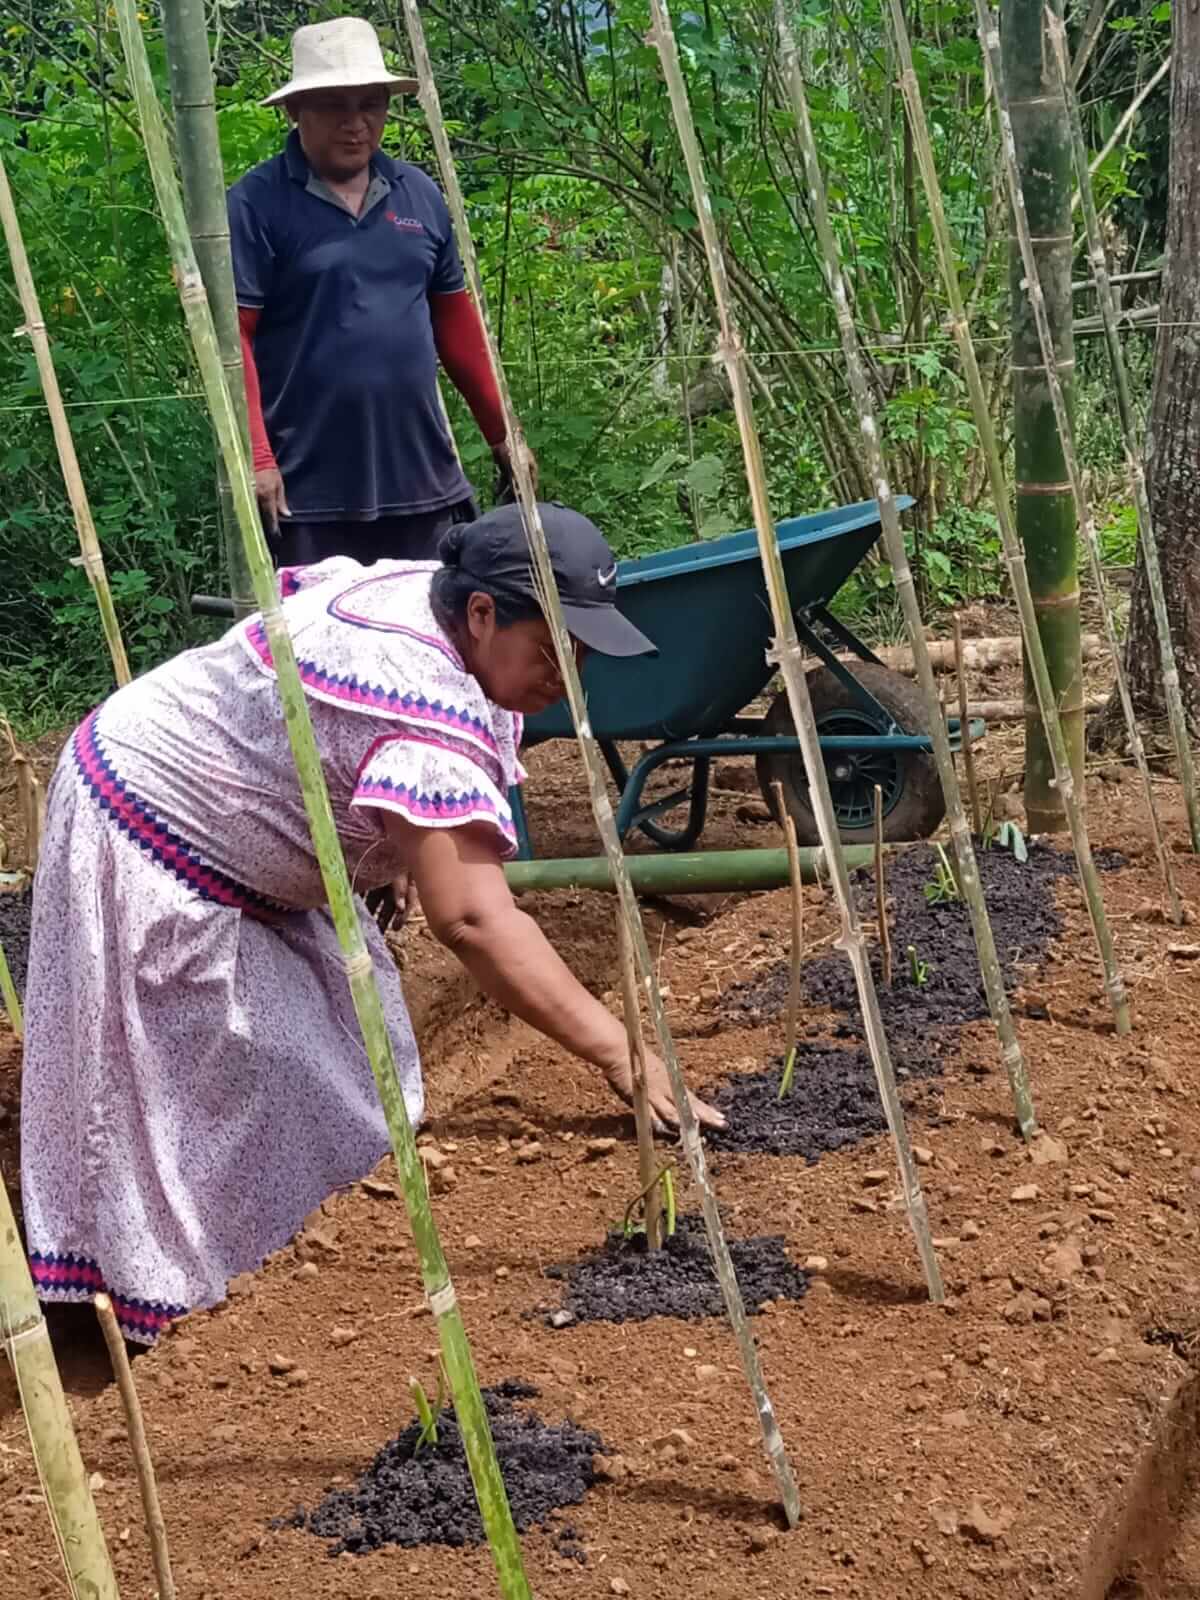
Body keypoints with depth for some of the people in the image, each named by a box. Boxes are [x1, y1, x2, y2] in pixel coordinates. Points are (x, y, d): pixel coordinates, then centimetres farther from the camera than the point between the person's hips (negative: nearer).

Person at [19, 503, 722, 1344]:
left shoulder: (409, 583, -6)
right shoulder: (430, 715, -36)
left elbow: (295, 587, 14)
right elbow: (474, 920, -43)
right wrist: (620, 1053, -43)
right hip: (148, 857, -10)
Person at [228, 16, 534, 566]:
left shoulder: (420, 195, 11)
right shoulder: (257, 203, -6)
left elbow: (455, 320, 18)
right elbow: (231, 335, -10)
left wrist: (501, 433, 17)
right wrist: (254, 456, -18)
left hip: (421, 479, 5)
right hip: (307, 491, -5)